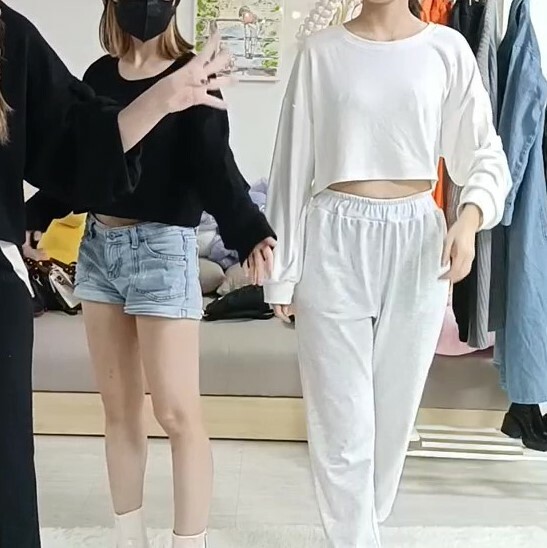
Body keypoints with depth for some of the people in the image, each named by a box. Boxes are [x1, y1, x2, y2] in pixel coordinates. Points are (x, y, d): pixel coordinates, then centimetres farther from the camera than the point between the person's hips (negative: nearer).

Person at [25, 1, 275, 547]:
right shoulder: (99, 74, 10)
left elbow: (215, 168, -17)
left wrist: (252, 233, -32)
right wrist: (28, 219, 15)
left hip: (162, 247, -5)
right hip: (98, 245, 6)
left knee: (177, 413, -4)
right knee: (119, 408, 13)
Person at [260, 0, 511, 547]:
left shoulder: (448, 49, 3)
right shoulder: (321, 51, 2)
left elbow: (484, 153, 4)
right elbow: (293, 164, 1)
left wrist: (470, 217, -18)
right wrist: (282, 271, 0)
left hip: (417, 244, 2)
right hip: (335, 243, -1)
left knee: (395, 412, 13)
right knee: (341, 420, 1)